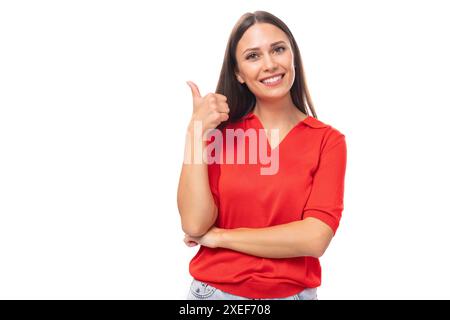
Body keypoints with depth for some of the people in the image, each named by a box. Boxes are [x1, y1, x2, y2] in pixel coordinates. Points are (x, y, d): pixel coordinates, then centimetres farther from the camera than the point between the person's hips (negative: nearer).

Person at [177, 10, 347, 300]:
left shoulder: (328, 140, -8)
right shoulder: (220, 132, -4)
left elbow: (315, 239, -18)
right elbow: (194, 225, -14)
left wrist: (219, 236, -13)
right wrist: (197, 132, -17)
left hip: (292, 294, -1)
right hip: (214, 290, 1)